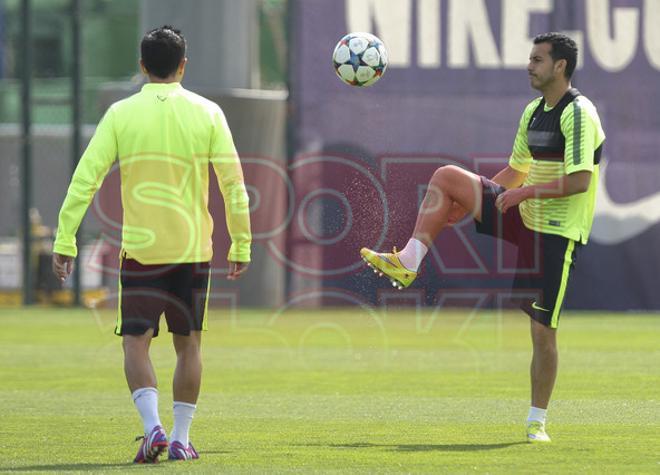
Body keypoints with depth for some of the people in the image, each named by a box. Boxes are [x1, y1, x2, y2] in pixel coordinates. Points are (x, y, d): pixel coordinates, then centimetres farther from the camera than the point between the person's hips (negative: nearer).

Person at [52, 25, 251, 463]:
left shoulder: (121, 114, -3)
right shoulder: (207, 113, -2)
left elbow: (85, 179, -7)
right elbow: (234, 184, -2)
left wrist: (65, 241, -4)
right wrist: (242, 246, 6)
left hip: (140, 248, -1)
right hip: (194, 248, 1)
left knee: (136, 342, 3)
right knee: (188, 344, 13)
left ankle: (153, 427, -17)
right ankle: (181, 439, 13)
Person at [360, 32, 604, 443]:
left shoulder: (577, 113, -16)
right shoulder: (534, 111, 12)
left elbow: (579, 181, -24)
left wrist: (526, 192, -22)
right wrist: (466, 203, 14)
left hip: (557, 232, -8)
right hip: (525, 216, 8)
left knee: (542, 329, -6)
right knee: (446, 176, -3)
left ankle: (537, 422, 5)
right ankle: (408, 262, -6)